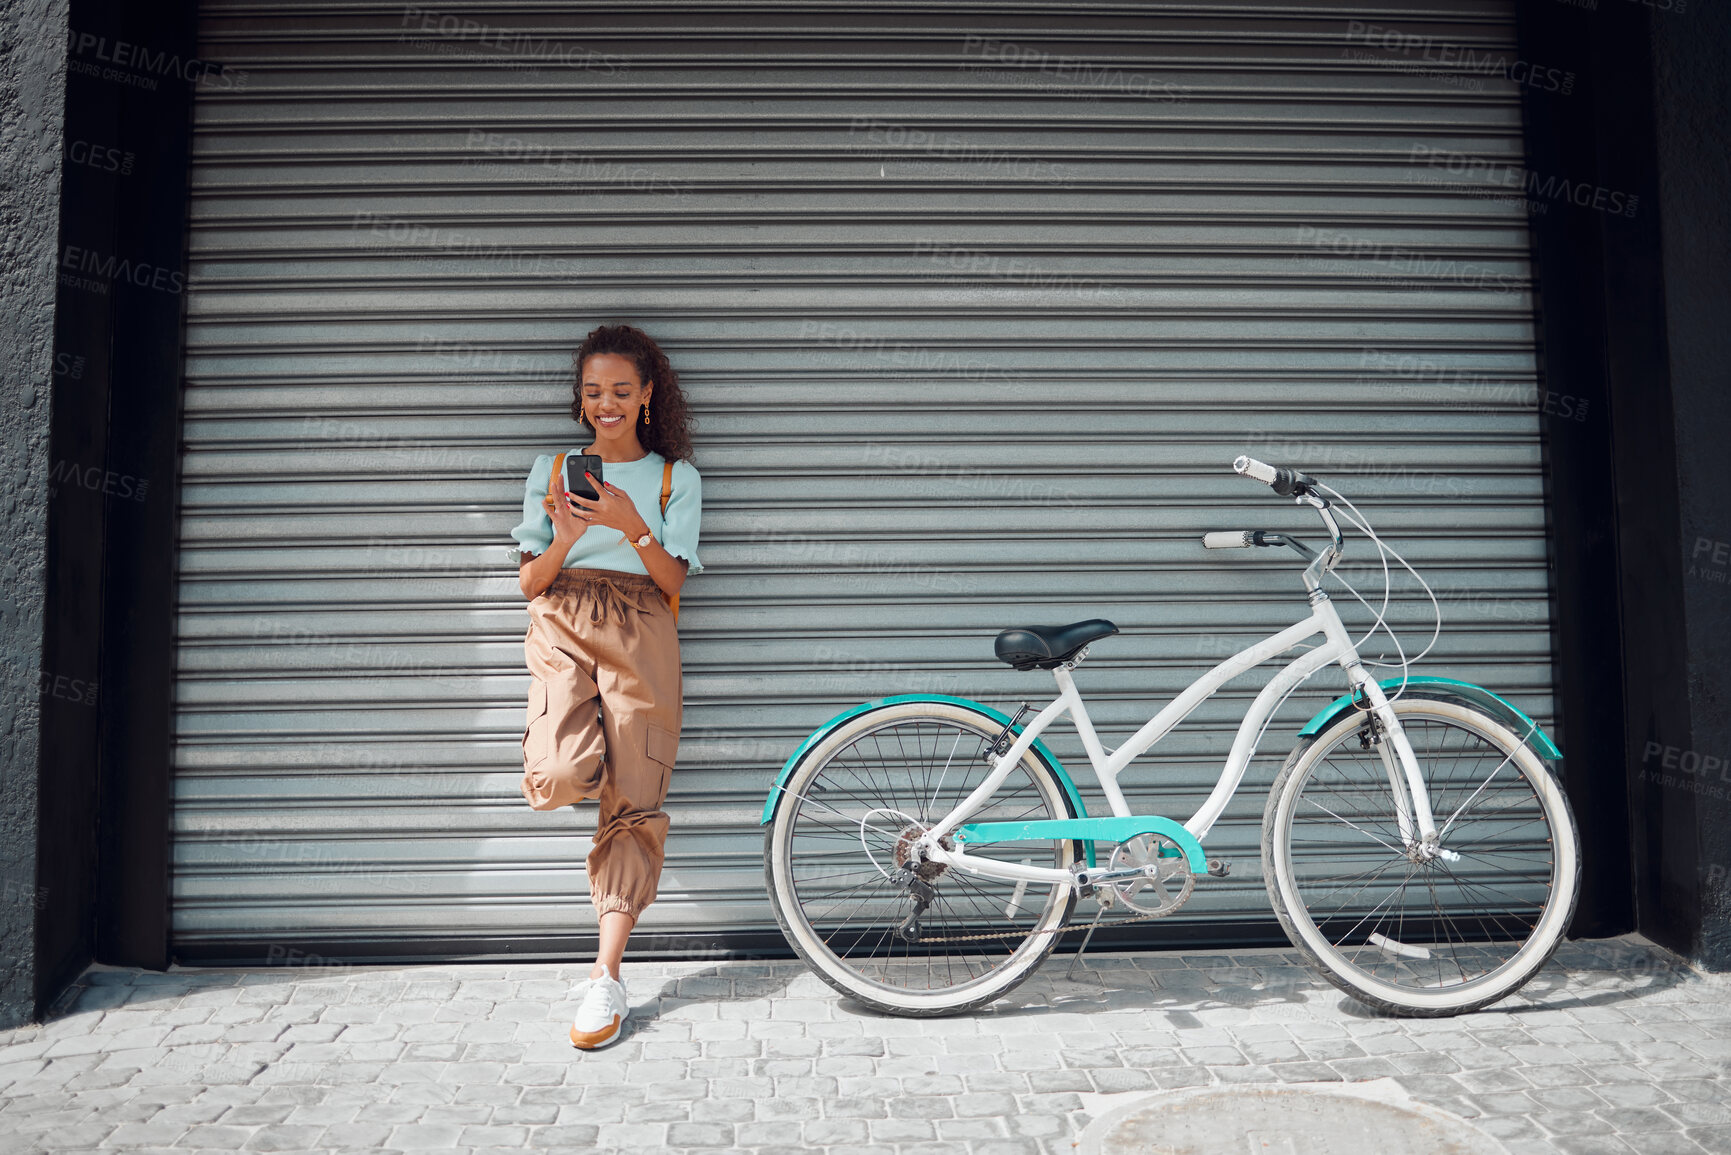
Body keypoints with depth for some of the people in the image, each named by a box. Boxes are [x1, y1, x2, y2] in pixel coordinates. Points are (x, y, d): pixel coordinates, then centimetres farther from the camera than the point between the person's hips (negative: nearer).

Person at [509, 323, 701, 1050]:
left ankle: (606, 977, 2)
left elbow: (672, 581, 2)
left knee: (634, 802, -6)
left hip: (639, 634, 0)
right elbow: (531, 582, 10)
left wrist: (630, 525, -14)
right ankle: (569, 756, 14)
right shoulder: (552, 470, 15)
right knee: (558, 779, -25)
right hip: (562, 627, 1)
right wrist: (564, 541, -10)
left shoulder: (677, 478, 13)